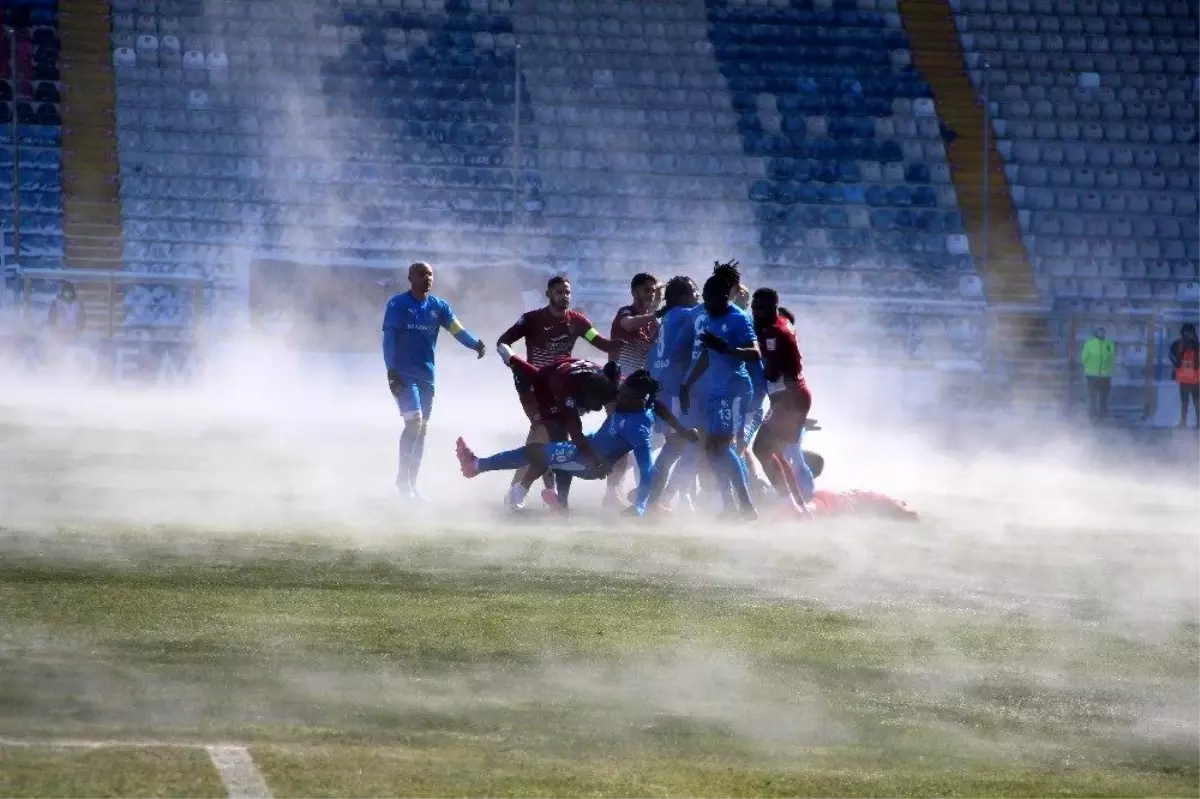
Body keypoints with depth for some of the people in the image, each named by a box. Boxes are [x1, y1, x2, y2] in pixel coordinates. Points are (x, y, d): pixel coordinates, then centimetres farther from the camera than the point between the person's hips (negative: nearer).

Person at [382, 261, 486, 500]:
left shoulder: (438, 306, 7)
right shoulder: (398, 305, -5)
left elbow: (456, 329, -6)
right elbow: (389, 338, -8)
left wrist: (475, 344, -25)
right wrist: (391, 370, -18)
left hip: (427, 375, 5)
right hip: (404, 374, -5)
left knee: (421, 428, 9)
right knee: (414, 422, -17)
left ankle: (412, 483, 18)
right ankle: (402, 478, -6)